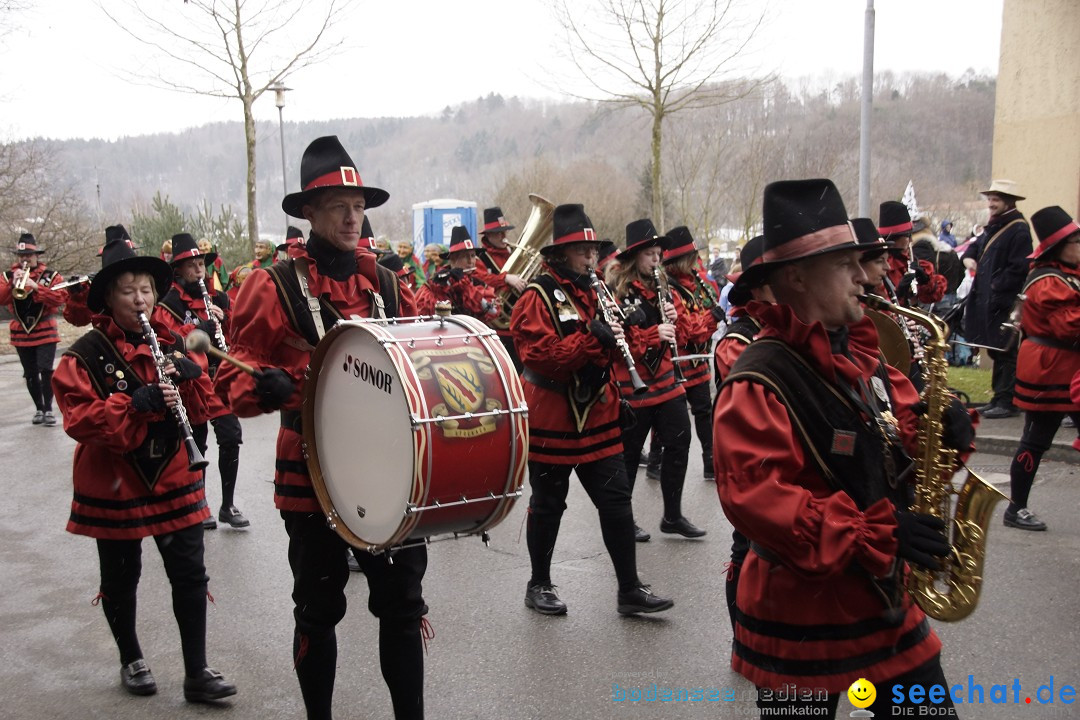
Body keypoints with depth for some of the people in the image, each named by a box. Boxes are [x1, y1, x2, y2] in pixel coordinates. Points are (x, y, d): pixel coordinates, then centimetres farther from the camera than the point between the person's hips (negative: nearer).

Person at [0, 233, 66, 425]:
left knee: (46, 371, -12)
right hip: (21, 334, 3)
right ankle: (39, 409, 20)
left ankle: (48, 409, -5)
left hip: (45, 333, -3)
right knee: (30, 374, 9)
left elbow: (61, 298, -17)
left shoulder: (51, 276, -3)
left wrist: (36, 286, -26)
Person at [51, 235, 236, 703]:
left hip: (173, 480, 3)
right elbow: (80, 419, -19)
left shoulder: (173, 344, 4)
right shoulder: (86, 355, -10)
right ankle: (131, 660, 36)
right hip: (112, 486, -3)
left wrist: (189, 374, -16)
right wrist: (139, 403, -29)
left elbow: (202, 408, 3)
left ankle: (196, 673, 13)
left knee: (190, 575, 2)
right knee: (121, 579, 14)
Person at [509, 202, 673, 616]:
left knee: (616, 500, 4)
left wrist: (615, 333, -4)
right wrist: (593, 338, -27)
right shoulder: (538, 297, -11)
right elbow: (541, 355, -21)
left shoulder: (592, 292, 13)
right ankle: (538, 586, 25)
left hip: (597, 415, 6)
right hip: (551, 418, -6)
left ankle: (630, 589, 13)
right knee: (548, 504, 8)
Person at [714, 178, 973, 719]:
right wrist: (875, 532, -30)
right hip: (802, 608, -7)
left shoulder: (860, 354, 6)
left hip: (886, 594, 8)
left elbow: (905, 427, 16)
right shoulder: (759, 382, -21)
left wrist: (944, 428, -7)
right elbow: (754, 497, -30)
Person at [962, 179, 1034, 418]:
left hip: (1005, 303, -9)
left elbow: (1019, 269, -18)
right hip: (987, 301, 9)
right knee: (996, 352, 15)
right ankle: (998, 399, 22)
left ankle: (1008, 403, -1)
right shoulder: (993, 227, 16)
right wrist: (969, 257, 10)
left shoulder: (1018, 230, -12)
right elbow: (976, 246, 31)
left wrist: (996, 286, -17)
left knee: (1006, 354, -6)